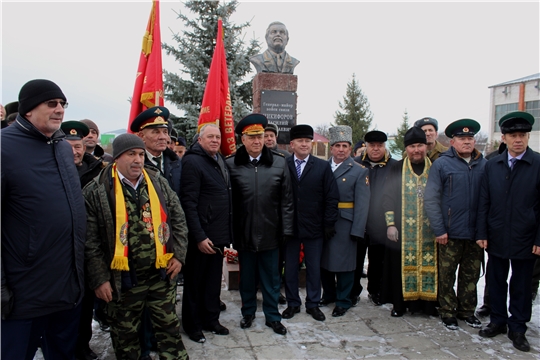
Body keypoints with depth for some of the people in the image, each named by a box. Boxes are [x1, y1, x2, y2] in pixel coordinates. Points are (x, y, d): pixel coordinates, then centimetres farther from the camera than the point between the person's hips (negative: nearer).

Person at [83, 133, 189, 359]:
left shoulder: (158, 182, 2)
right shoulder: (96, 191, -8)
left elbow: (178, 218, 6)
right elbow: (91, 240, -9)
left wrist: (178, 254, -1)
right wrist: (99, 278, -10)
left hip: (161, 274, 3)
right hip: (122, 280, -2)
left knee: (169, 327, 16)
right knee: (125, 334, 17)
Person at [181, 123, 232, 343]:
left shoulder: (220, 161, 11)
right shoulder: (192, 162, -13)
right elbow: (189, 203, -18)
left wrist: (227, 233, 11)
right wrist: (199, 237, -21)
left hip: (219, 235, 7)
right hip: (201, 237, -7)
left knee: (214, 281, 18)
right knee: (195, 282, 10)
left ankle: (211, 319, 34)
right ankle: (193, 325, 26)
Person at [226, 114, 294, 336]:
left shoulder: (279, 163, -2)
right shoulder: (231, 164, -4)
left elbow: (286, 199, 0)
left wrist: (286, 229, -1)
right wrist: (229, 232, -3)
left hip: (270, 232, 0)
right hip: (244, 232, 0)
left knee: (271, 278, 13)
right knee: (247, 277, 16)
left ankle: (272, 316, 30)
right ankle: (248, 312, 36)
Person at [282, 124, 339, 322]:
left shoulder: (323, 166, 0)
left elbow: (332, 198, -1)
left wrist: (329, 224, -5)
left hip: (314, 227, 0)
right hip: (289, 226, 0)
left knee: (314, 267, 11)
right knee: (290, 267, 11)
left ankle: (313, 304, 27)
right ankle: (293, 303, 27)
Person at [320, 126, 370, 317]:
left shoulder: (360, 171, -2)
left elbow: (362, 203, -7)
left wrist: (357, 231, -13)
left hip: (345, 225, -3)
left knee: (344, 263, 6)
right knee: (324, 261, 13)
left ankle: (343, 301, 24)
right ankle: (329, 294, 35)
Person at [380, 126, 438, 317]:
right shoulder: (396, 169, 3)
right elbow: (388, 197, 0)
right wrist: (390, 224, -7)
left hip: (429, 230, 1)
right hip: (403, 230, -1)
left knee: (429, 264, 5)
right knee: (402, 265, 4)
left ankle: (428, 302, 19)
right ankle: (399, 303, 16)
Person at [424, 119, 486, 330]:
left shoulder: (484, 165, 4)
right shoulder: (441, 164, -5)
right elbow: (431, 199, -7)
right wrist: (439, 230, -11)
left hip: (476, 233, 3)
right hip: (450, 233, -3)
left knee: (471, 275, 15)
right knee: (447, 276, 7)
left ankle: (467, 311, 31)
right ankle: (448, 312, 24)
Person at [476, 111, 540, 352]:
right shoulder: (492, 165, 4)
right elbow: (483, 202, 4)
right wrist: (481, 233, -1)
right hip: (496, 238, 3)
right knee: (496, 282, 14)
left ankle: (517, 328, 26)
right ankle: (497, 321, 30)